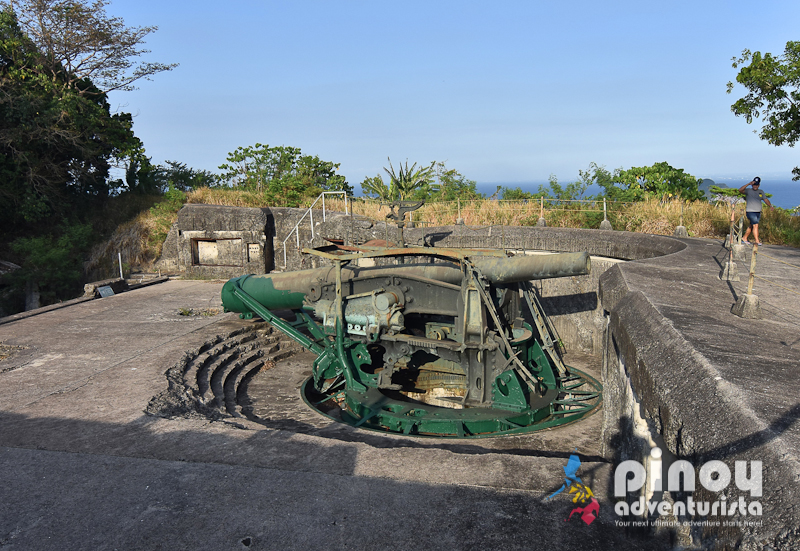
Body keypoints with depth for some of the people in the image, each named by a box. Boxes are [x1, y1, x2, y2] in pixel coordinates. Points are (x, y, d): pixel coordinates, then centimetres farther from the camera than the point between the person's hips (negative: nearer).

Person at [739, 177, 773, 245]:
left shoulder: (761, 192, 12)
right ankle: (757, 241, -12)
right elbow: (740, 190, -21)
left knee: (751, 226, 12)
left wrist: (770, 206, -11)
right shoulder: (748, 191, -4)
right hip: (750, 212, -6)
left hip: (758, 212, 6)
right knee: (755, 225, -13)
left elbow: (766, 200, 6)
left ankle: (744, 239, 23)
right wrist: (748, 184, -28)